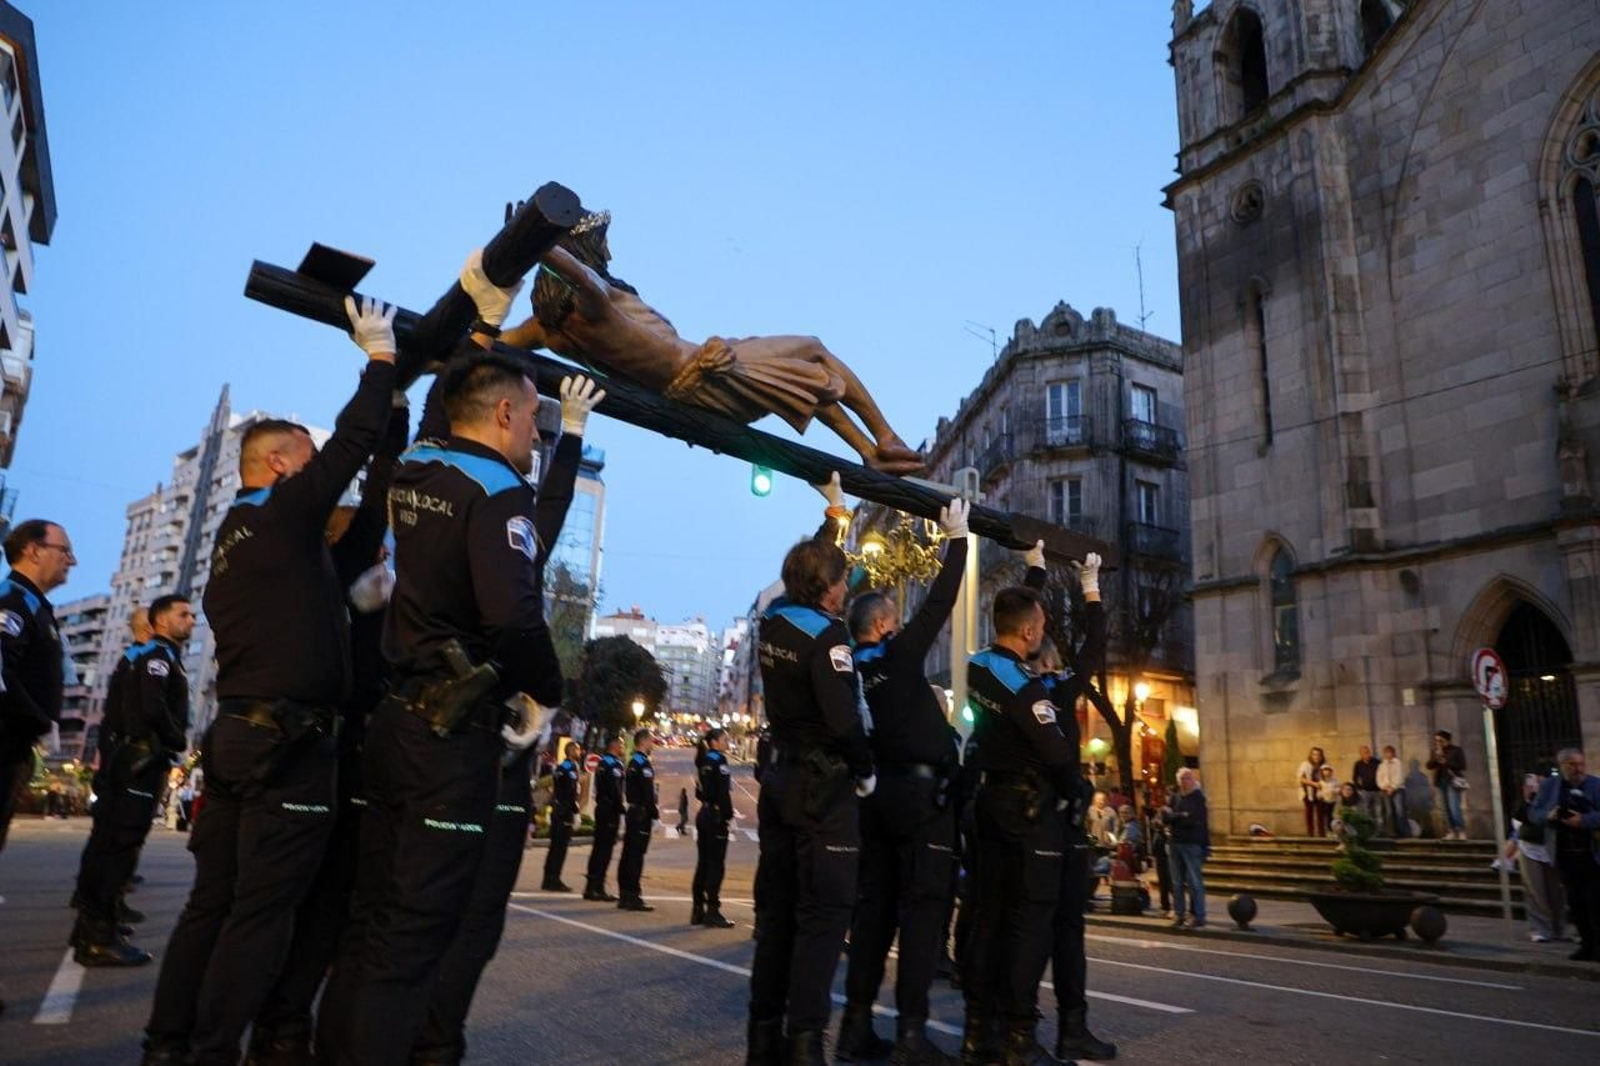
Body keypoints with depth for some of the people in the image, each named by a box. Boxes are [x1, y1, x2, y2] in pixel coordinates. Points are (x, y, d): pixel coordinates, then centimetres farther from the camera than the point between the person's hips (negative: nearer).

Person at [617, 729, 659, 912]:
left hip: (632, 812, 10)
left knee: (628, 854, 11)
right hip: (642, 814, -10)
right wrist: (655, 812, -13)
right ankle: (633, 896, -5)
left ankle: (624, 896, 17)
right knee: (636, 855, -7)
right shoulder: (643, 763, -14)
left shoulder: (632, 762, 16)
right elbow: (648, 792, -20)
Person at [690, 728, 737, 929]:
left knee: (703, 863, 11)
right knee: (715, 864, -5)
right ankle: (712, 912, -3)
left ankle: (698, 910, 16)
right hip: (716, 816, -9)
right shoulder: (719, 760, -11)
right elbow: (723, 792, -19)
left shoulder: (703, 761, 14)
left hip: (703, 814, 9)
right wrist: (728, 815, -14)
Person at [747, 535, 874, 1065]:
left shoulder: (772, 620, 5)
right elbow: (843, 719, -27)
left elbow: (790, 593, 27)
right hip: (825, 787, -8)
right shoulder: (827, 634, -17)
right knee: (825, 910, -1)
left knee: (777, 907, 13)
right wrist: (866, 771, -8)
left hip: (782, 779, 8)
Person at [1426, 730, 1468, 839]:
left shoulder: (1456, 750, -1)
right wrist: (1436, 757, -8)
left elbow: (1462, 765, -8)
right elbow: (1429, 766, 8)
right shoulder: (1436, 751, 12)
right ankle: (1452, 831, 6)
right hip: (1441, 781, 5)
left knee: (1454, 808, -14)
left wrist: (1446, 762, -13)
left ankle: (1462, 831, -7)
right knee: (1446, 808, 3)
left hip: (1453, 781, -5)